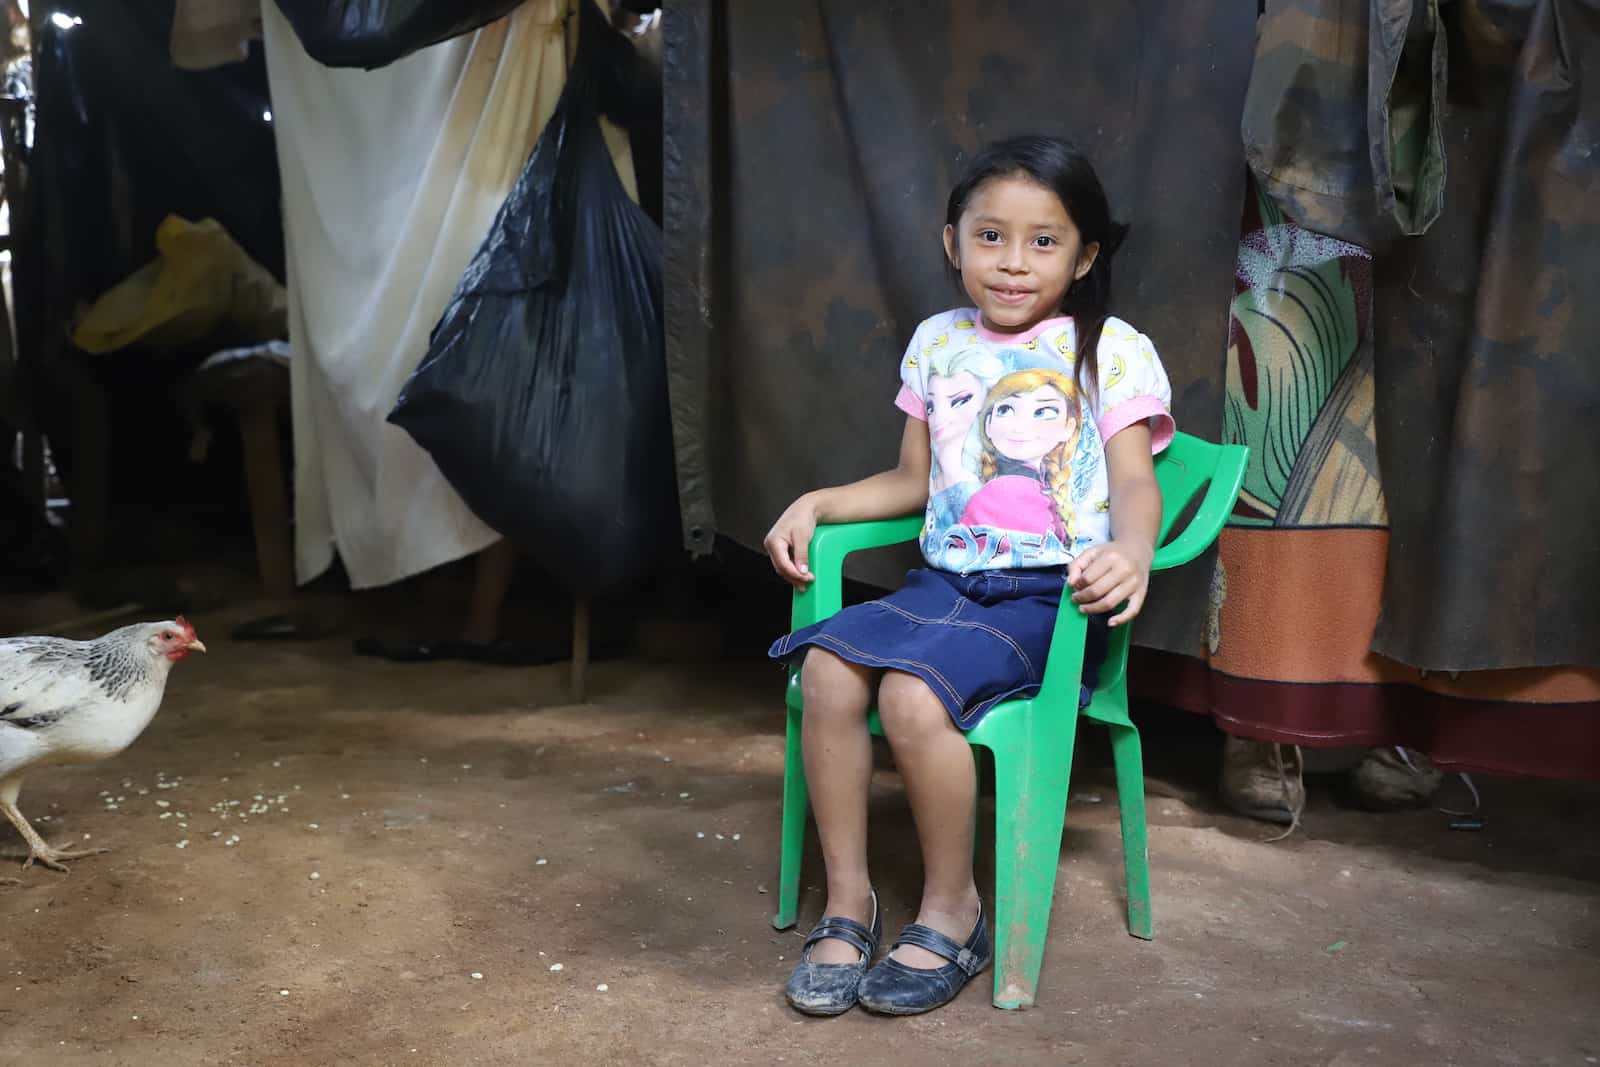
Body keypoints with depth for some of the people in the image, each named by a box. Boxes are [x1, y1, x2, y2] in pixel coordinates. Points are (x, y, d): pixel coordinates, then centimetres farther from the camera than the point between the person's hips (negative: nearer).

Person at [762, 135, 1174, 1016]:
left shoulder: (1112, 351, 1)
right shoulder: (937, 343, 15)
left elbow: (1135, 486, -6)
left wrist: (1132, 552, -29)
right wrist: (817, 504, 7)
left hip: (1049, 591, -5)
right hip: (947, 577, 5)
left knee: (914, 692, -30)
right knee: (828, 668, -23)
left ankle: (952, 911, -6)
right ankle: (848, 900, -7)